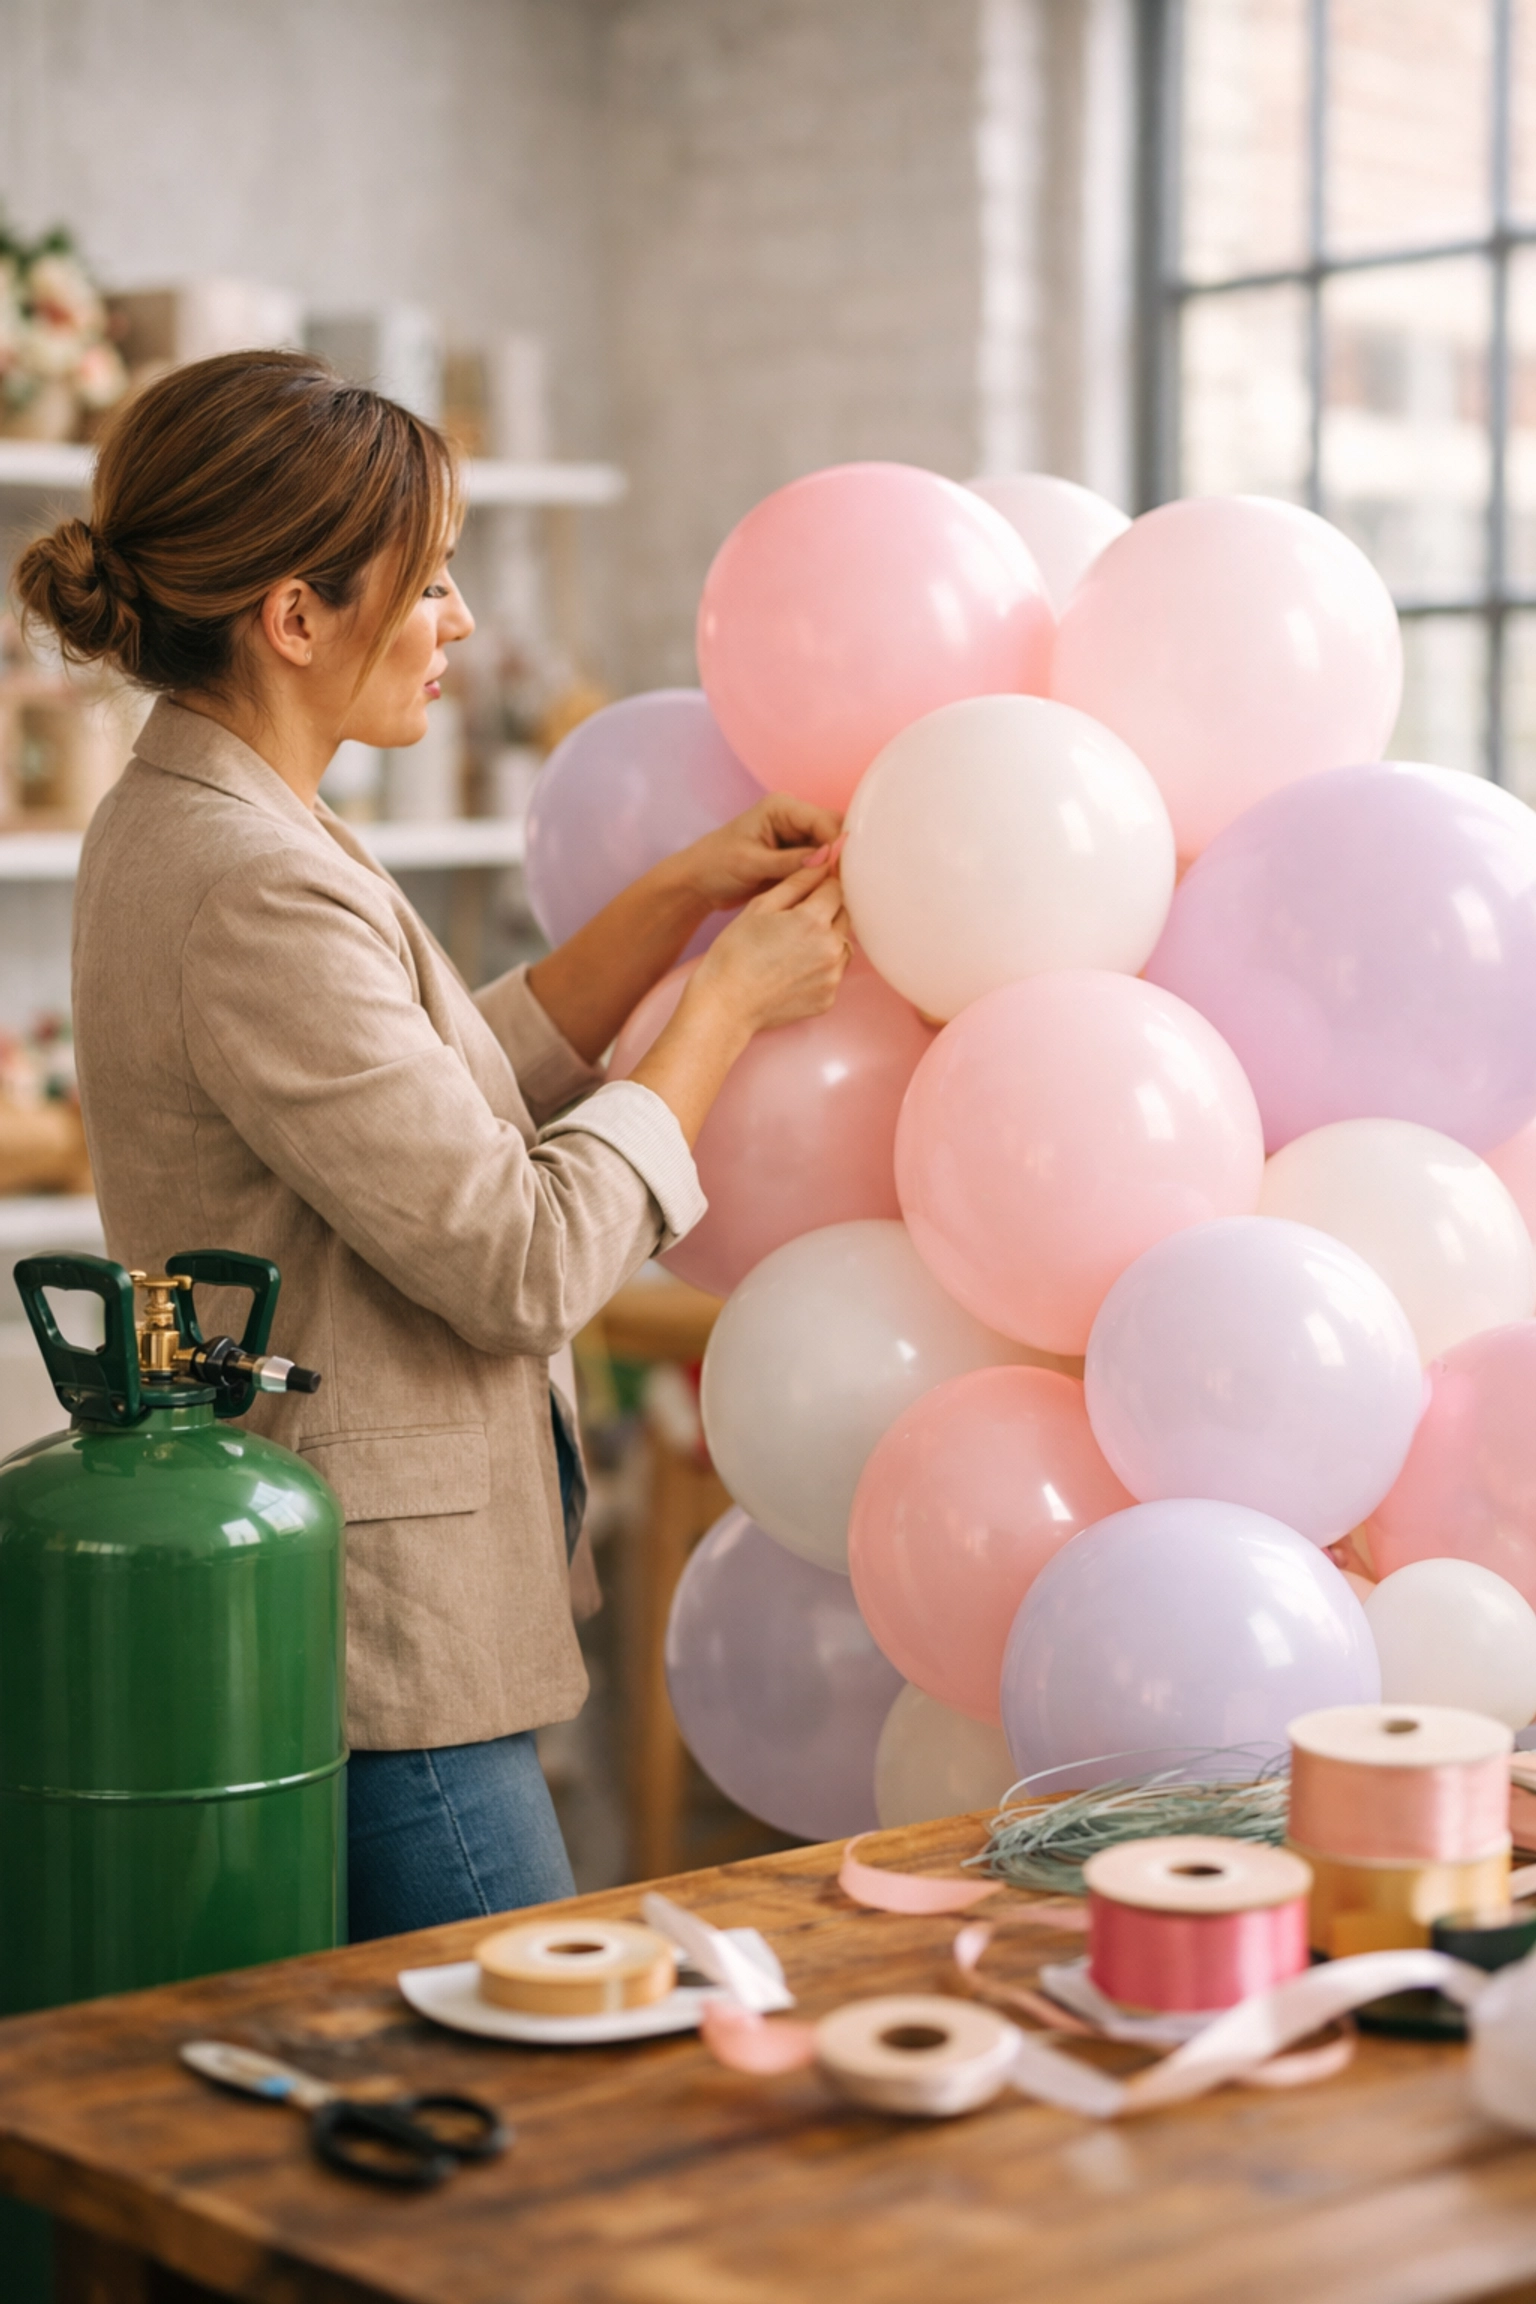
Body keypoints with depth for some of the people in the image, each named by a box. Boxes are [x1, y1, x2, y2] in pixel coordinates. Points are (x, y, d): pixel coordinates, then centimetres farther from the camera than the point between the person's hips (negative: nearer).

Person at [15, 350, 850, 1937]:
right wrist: (728, 1004, -9)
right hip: (372, 1657, -10)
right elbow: (524, 1264, -20)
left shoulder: (191, 825, 9)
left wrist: (680, 901, 9)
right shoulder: (251, 891, -23)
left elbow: (448, 1100, 15)